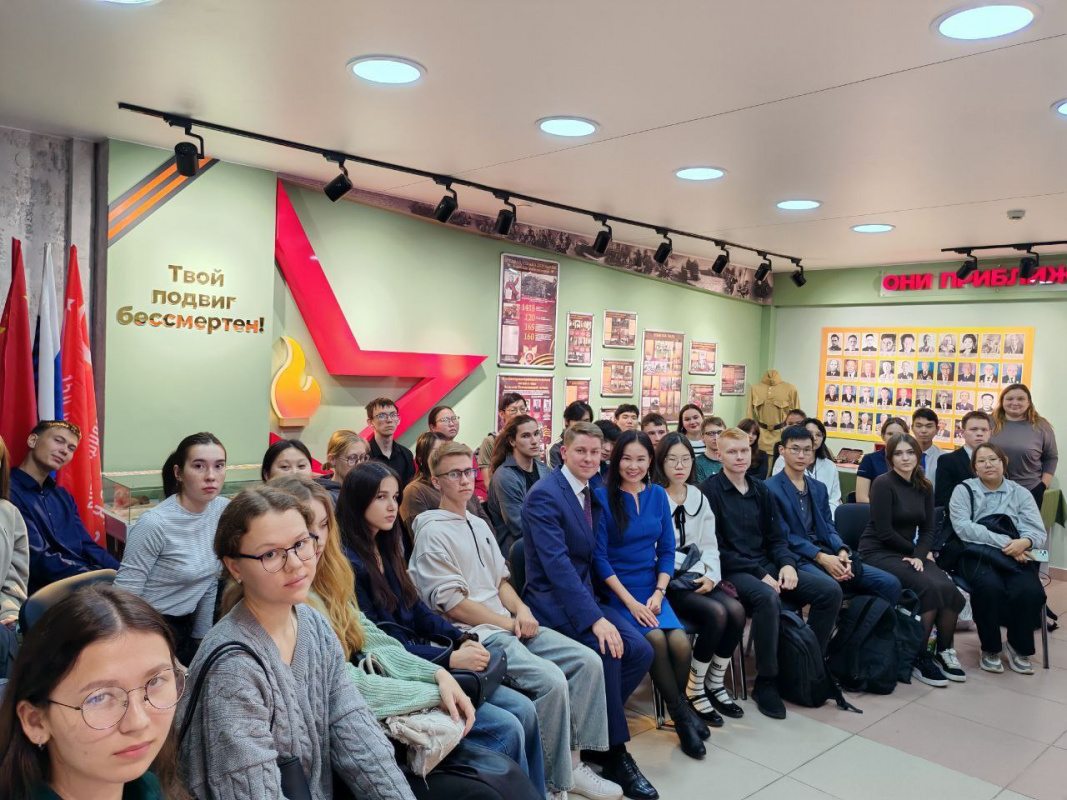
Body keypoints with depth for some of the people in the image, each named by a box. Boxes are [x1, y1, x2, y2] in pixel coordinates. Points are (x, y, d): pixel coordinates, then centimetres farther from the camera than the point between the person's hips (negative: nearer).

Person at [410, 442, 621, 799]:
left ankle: (572, 761, 3)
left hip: (507, 624, 8)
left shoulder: (480, 525, 18)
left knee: (588, 661, -6)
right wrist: (510, 623, -10)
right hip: (474, 634, -8)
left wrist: (521, 609, -2)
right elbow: (451, 603, -14)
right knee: (551, 680, -26)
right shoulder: (433, 532, -8)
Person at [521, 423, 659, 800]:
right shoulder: (545, 494, -17)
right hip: (551, 599, -7)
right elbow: (556, 563, -25)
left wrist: (595, 607, 3)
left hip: (583, 594, 8)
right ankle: (614, 754, -10)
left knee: (640, 651, -11)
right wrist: (595, 618, -32)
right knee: (606, 650, -28)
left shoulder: (592, 492, 9)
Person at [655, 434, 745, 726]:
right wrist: (694, 569, -16)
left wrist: (710, 575, -7)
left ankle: (716, 684, 0)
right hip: (666, 582, -6)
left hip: (699, 579, 6)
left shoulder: (699, 497, 13)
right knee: (716, 613, -26)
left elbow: (709, 545, 12)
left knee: (736, 610, -19)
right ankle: (694, 691, -7)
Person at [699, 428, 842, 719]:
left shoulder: (760, 489, 14)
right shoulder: (709, 490, -7)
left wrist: (787, 564, -6)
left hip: (766, 565, 7)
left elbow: (776, 537, 16)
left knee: (830, 591, -7)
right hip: (731, 571, -7)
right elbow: (717, 549, -12)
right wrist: (759, 574, -16)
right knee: (768, 598, -36)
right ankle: (766, 683, -18)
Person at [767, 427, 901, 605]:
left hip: (828, 553, 7)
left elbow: (828, 527, 14)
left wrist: (842, 551, -7)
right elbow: (783, 536, -9)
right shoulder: (770, 489, -3)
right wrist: (820, 557, -18)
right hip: (796, 558, -7)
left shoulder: (819, 488, 21)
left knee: (890, 584, -6)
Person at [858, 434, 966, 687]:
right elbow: (885, 532, -15)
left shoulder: (924, 487, 8)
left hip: (908, 552, 6)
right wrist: (916, 551, -5)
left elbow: (928, 529, 6)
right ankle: (919, 657, -12)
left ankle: (944, 651, 3)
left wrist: (919, 555, -11)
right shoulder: (883, 483, -13)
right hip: (878, 553, -6)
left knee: (949, 589, -19)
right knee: (929, 588, -27)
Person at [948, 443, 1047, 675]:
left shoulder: (1020, 493, 14)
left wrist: (1023, 542, -22)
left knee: (1031, 591, -28)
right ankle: (990, 648, -9)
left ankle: (1019, 647, -1)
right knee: (990, 586, -33)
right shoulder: (963, 490, 7)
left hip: (1015, 557, 3)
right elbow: (963, 527, -8)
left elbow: (1038, 531, 3)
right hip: (977, 553, -2)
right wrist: (1004, 542, -17)